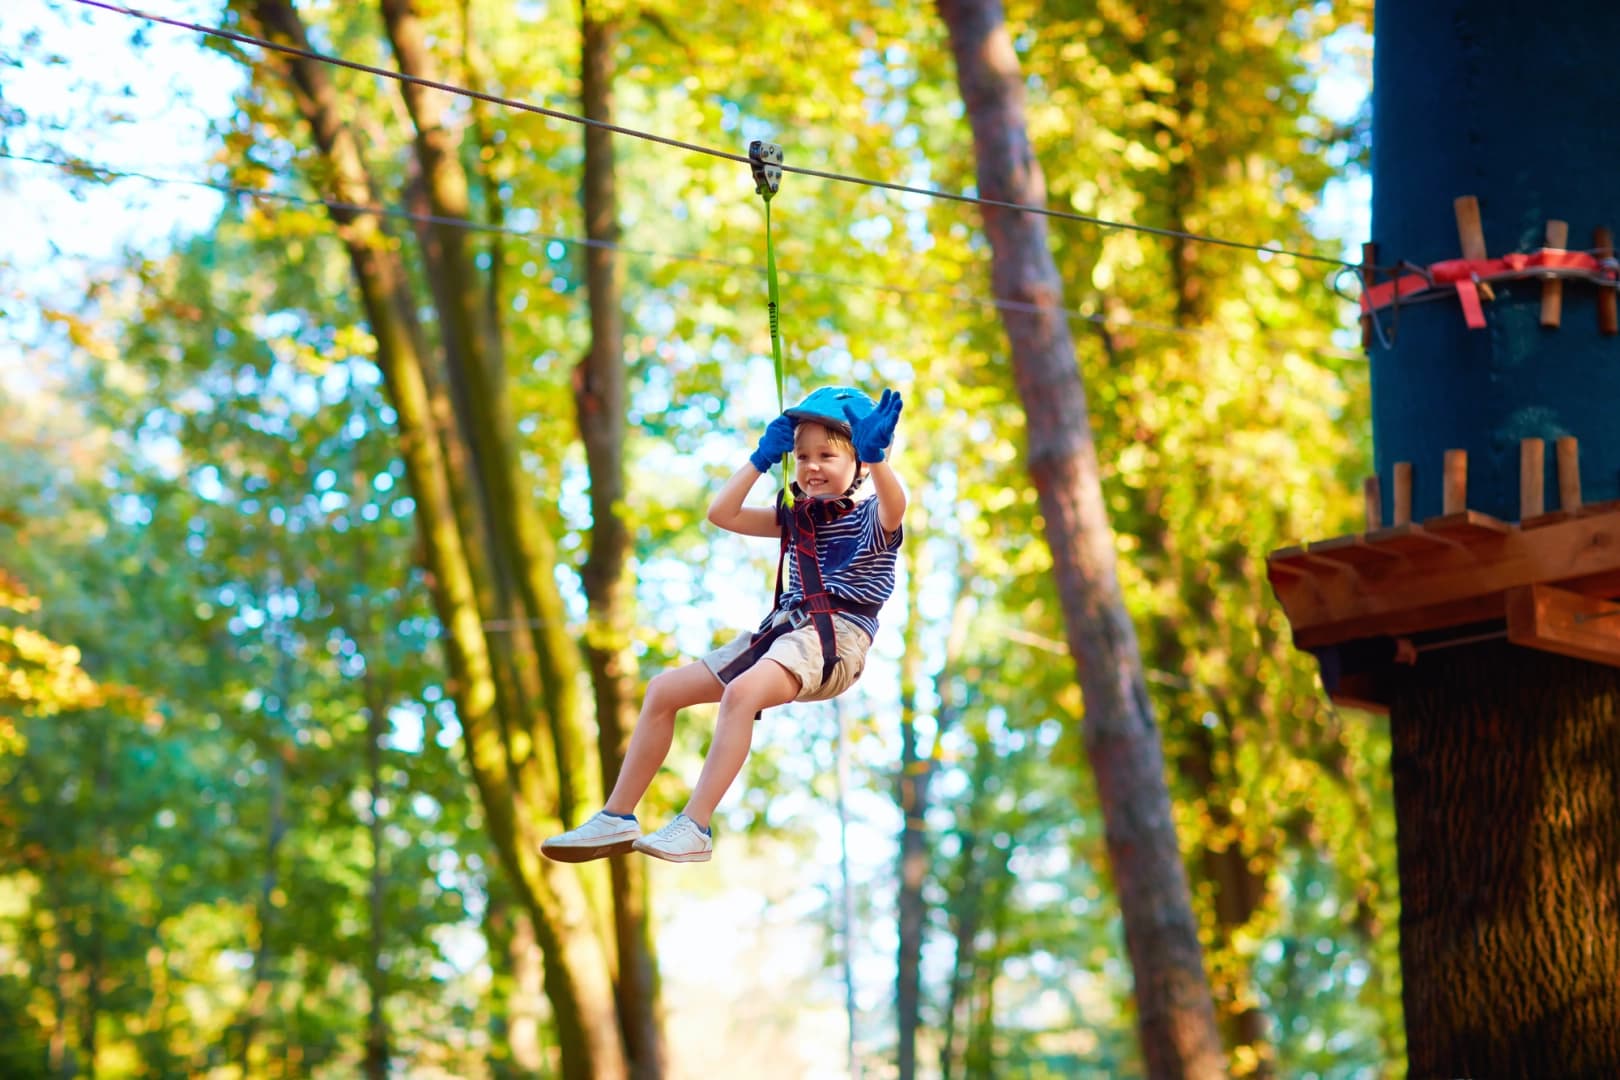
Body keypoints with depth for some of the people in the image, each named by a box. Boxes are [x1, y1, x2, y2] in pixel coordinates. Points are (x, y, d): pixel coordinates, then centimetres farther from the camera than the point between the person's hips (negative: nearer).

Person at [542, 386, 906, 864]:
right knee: (663, 689, 5)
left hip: (837, 637, -8)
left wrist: (875, 454, -41)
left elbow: (895, 505, -25)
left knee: (741, 692, -37)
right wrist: (762, 458, 11)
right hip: (783, 628, 9)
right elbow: (721, 513, 16)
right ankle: (617, 819, 9)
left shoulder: (871, 518, 1)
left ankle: (694, 828, -40)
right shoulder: (796, 516, 21)